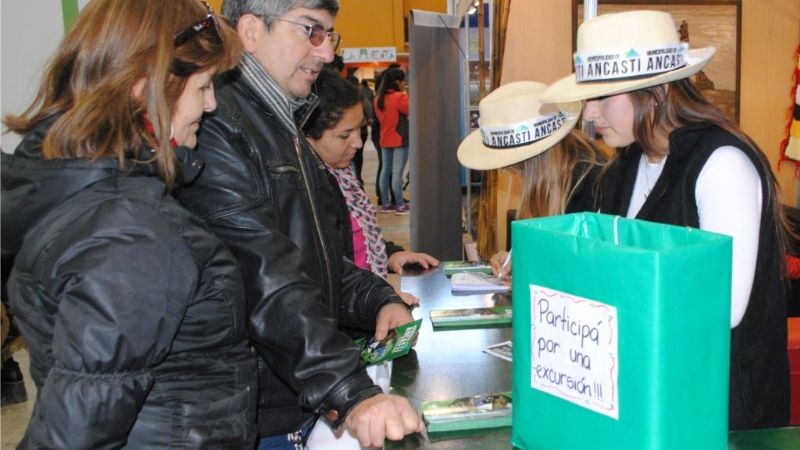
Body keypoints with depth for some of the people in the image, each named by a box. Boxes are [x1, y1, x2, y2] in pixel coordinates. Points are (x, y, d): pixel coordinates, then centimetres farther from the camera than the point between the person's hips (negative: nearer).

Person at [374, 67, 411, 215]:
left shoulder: (379, 99, 7)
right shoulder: (399, 97, -17)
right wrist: (407, 96, 2)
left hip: (385, 140, 8)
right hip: (399, 140, -8)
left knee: (385, 171, 10)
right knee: (397, 173, -7)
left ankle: (385, 204, 14)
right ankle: (400, 206, -5)